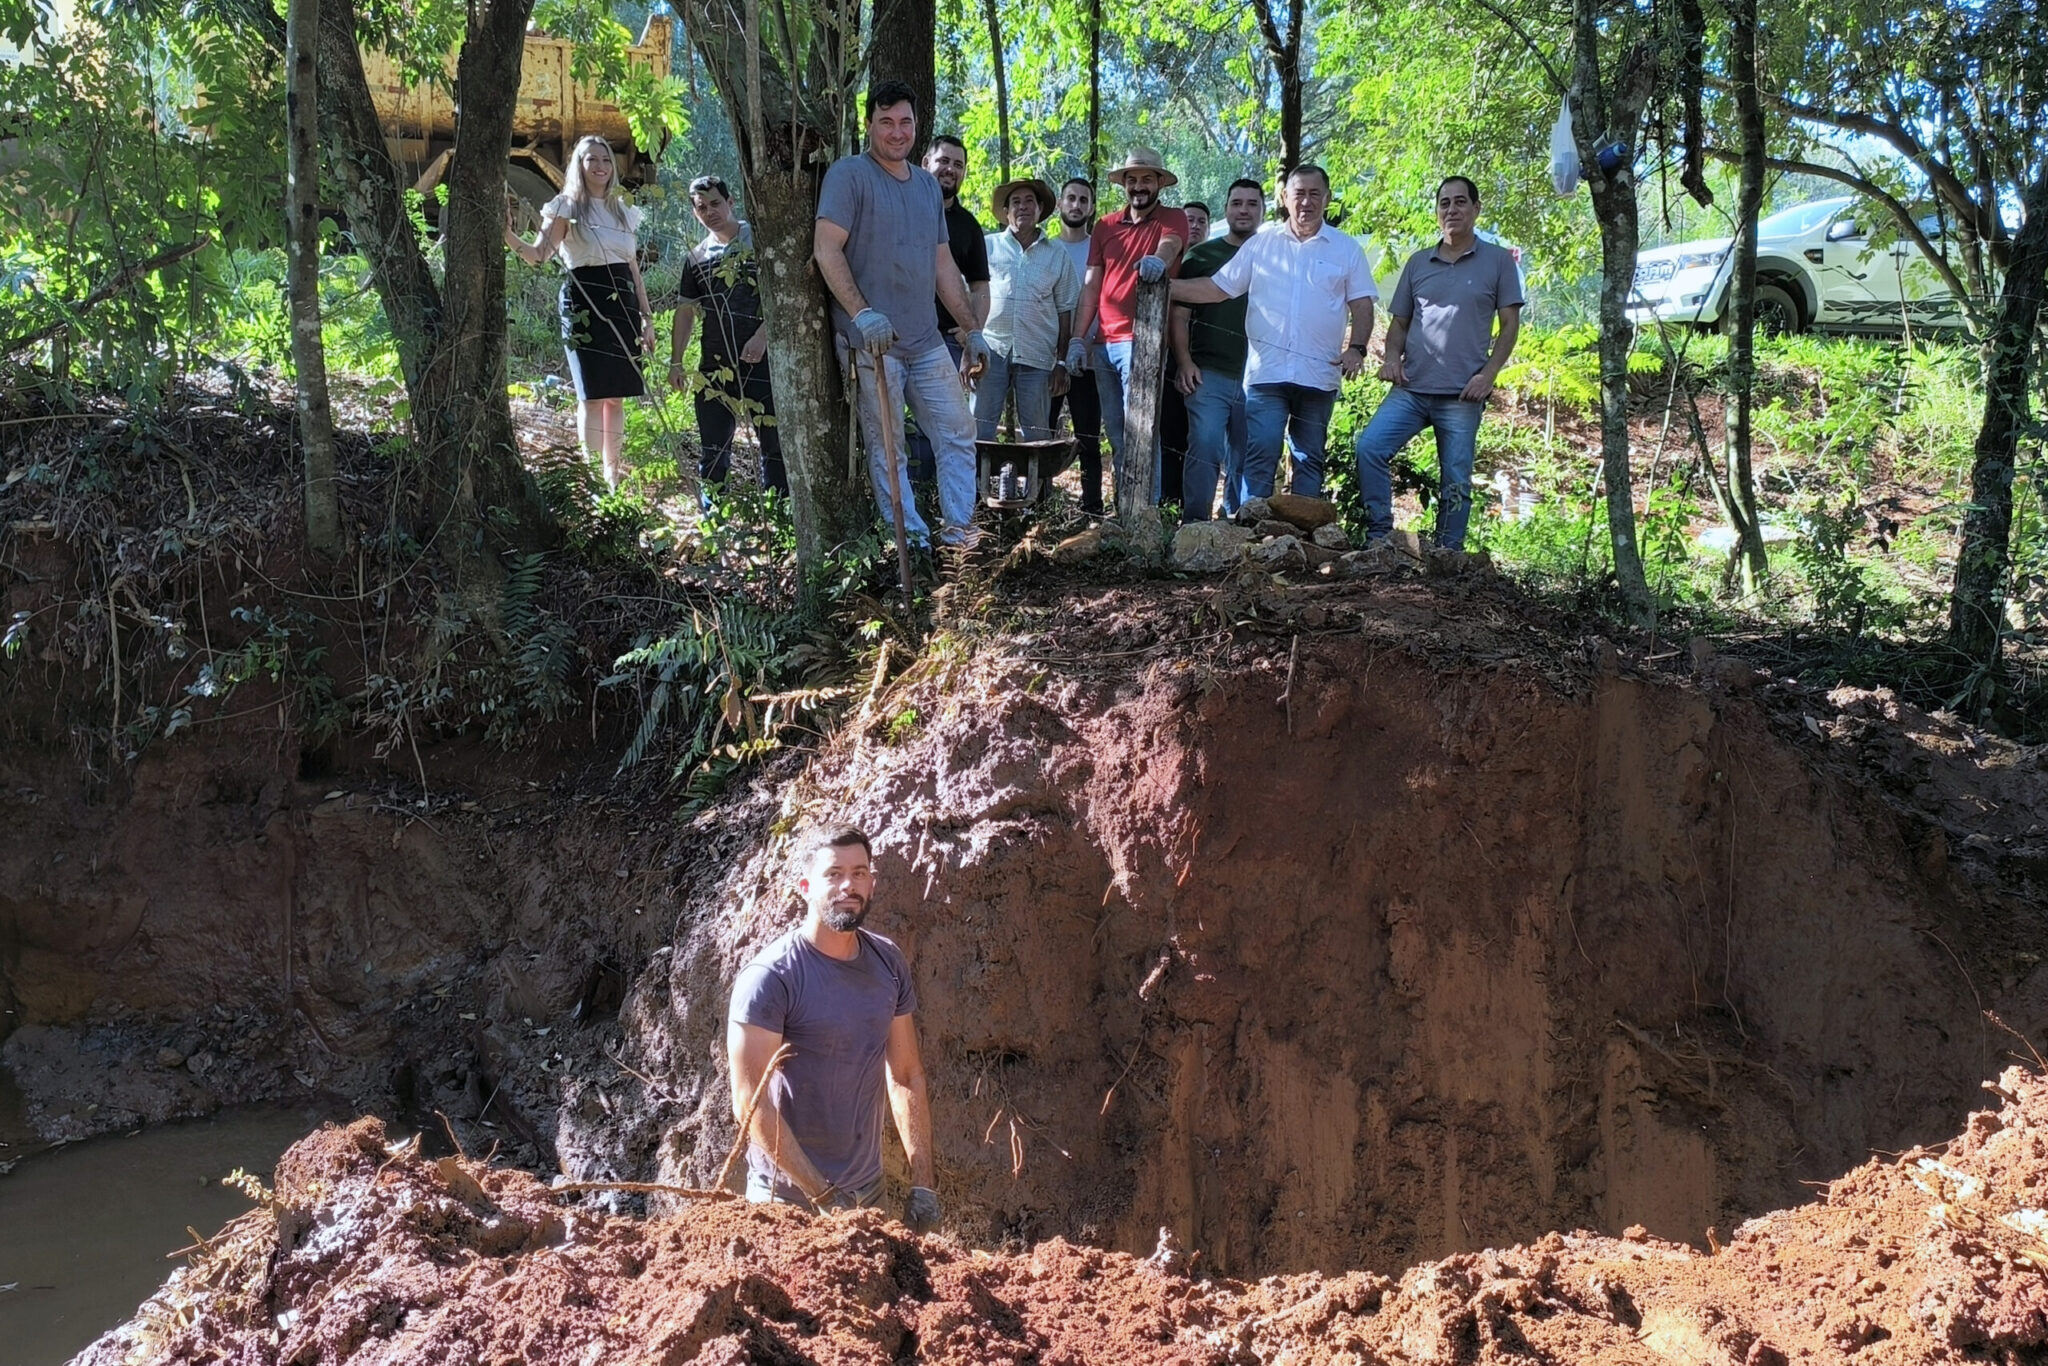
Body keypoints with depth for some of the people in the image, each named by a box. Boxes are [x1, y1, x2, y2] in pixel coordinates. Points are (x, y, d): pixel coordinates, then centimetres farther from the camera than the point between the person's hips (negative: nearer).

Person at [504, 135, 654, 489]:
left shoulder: (624, 212, 17)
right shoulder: (567, 207, 1)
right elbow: (538, 254, -9)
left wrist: (647, 318, 14)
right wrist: (507, 233, -28)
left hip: (623, 305, 5)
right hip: (585, 305, -5)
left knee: (617, 395, 5)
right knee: (592, 395, -7)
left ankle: (613, 469, 13)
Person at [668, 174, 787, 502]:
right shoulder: (698, 257, 13)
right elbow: (685, 310, 17)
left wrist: (762, 335, -17)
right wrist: (675, 361, 11)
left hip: (762, 357, -4)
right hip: (715, 364, 4)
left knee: (774, 442, -1)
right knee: (713, 449, 7)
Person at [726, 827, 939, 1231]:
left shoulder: (889, 964, 2)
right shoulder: (768, 978, -17)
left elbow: (906, 1077, 8)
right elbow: (751, 1103, -19)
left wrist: (923, 1183, 2)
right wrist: (823, 1196, -20)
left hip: (868, 1193, 5)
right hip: (789, 1199, -5)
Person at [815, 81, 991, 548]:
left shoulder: (927, 185, 17)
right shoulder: (849, 174, -5)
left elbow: (943, 265, 20)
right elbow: (826, 250, -14)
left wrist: (972, 329, 16)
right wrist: (862, 313, -25)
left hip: (926, 340, 7)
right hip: (872, 341, -7)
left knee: (959, 434, 7)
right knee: (887, 448, 0)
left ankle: (958, 529, 13)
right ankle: (910, 540, 7)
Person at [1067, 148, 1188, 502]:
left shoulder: (1172, 219, 3)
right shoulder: (1106, 227, 15)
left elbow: (1169, 246, -20)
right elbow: (1091, 285, 13)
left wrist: (1158, 259, -45)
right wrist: (1077, 339, 5)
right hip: (1103, 344, 6)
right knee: (1116, 435, 8)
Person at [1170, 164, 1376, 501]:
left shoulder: (1347, 250, 7)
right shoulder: (1260, 245, 8)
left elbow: (1361, 304, 6)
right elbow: (1218, 288, 6)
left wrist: (1356, 348, -11)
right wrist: (1163, 285, -5)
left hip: (1319, 375, 0)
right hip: (1265, 372, 0)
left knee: (1309, 460, 9)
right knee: (1259, 459, -5)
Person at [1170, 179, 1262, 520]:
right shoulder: (1202, 256, 7)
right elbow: (1179, 315, 5)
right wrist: (1184, 362, -7)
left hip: (1256, 378, 2)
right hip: (1209, 375, -2)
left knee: (1244, 461, 9)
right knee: (1204, 450, -13)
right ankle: (1194, 525, -10)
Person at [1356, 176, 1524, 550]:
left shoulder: (1498, 261, 5)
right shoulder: (1418, 263, 14)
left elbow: (1510, 325, 3)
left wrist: (1488, 375, -9)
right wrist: (1392, 357, -1)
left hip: (1462, 394, -3)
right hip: (1411, 389, 3)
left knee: (1455, 482, 1)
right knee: (1369, 447, -16)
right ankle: (1379, 538, -9)